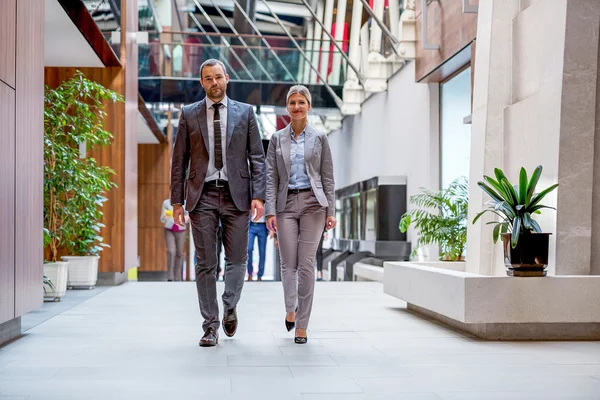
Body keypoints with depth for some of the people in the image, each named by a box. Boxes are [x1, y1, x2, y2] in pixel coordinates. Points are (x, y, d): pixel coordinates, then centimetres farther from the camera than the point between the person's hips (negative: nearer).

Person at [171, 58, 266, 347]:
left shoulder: (245, 112, 7)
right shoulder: (189, 114, 7)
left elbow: (257, 158, 4)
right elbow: (179, 160, 7)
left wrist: (258, 195, -5)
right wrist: (177, 200, 2)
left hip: (236, 194, 0)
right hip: (202, 196, 0)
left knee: (237, 259, 2)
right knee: (205, 264, 2)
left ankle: (230, 307, 28)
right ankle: (211, 325, 10)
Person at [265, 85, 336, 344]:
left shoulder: (319, 138, 5)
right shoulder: (277, 139, 8)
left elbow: (328, 177, 4)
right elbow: (271, 177, 3)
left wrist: (330, 211, -2)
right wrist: (270, 211, -6)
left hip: (312, 203, -1)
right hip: (286, 204, 1)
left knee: (306, 264, -3)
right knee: (288, 263, -3)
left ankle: (302, 325, 5)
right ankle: (290, 308, 20)